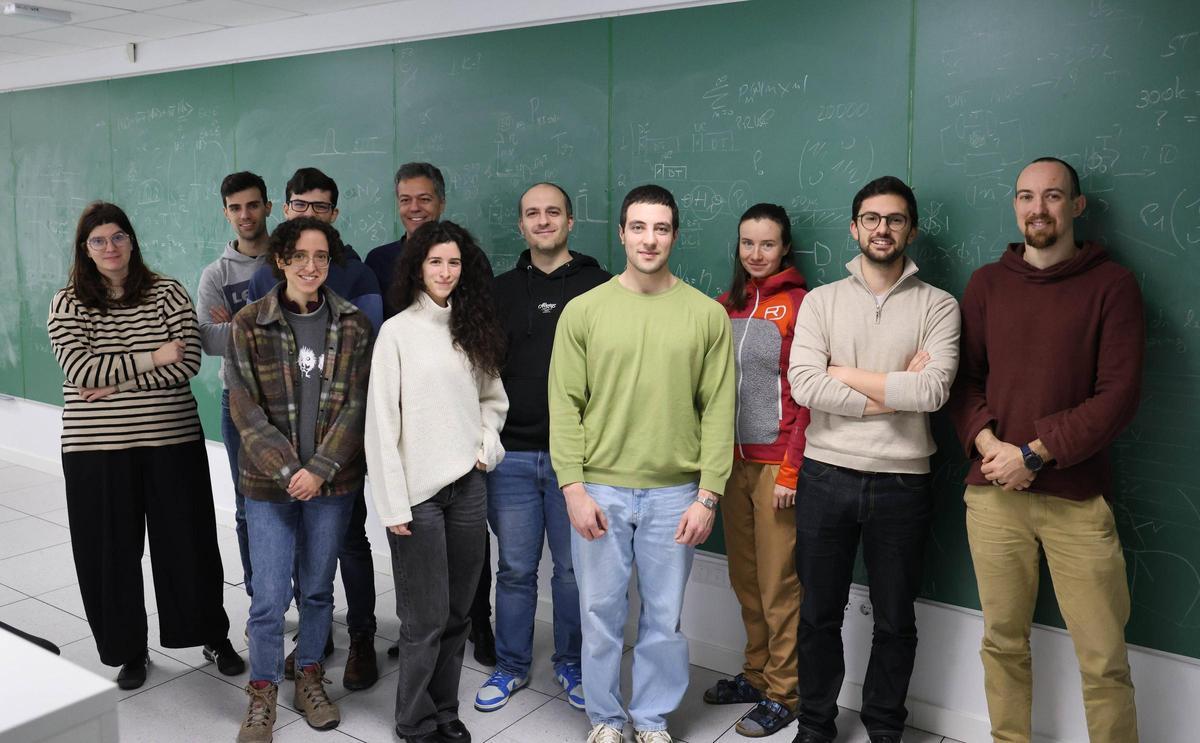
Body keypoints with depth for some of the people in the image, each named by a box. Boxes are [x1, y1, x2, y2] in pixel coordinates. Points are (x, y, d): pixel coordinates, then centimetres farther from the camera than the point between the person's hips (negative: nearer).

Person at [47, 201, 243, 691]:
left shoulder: (167, 293, 1)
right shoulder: (67, 304, 2)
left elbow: (189, 362, -9)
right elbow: (78, 369, -12)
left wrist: (118, 383, -14)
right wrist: (153, 359, -13)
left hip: (172, 439, 0)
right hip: (97, 448, 1)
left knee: (188, 542, 8)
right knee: (111, 551, 8)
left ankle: (213, 636, 26)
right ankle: (129, 650, 27)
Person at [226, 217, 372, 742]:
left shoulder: (353, 325, 0)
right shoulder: (249, 324, -3)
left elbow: (355, 406, -3)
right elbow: (244, 408, -6)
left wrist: (320, 469, -13)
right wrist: (287, 468, -14)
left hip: (333, 480, 1)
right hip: (268, 481, -1)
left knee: (318, 588, 14)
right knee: (269, 596, 2)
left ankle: (309, 677, 33)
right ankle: (262, 694, 22)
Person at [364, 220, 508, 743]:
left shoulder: (474, 327, 8)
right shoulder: (397, 331, -6)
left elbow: (492, 396, 18)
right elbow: (382, 422, -9)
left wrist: (489, 443, -1)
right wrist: (393, 503, -12)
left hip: (468, 485, 4)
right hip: (419, 490, -4)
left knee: (457, 611, 11)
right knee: (426, 617, 2)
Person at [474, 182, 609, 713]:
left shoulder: (600, 287, 0)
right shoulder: (501, 291, 9)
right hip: (511, 455, 2)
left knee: (574, 567, 9)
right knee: (515, 568, 11)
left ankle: (571, 664, 28)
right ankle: (511, 666, 27)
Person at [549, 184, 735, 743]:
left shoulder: (707, 315, -1)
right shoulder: (584, 310, -1)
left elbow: (718, 410, -1)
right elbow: (565, 405, -2)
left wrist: (708, 495, -5)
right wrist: (573, 488, -8)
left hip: (675, 494, 0)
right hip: (599, 490, 0)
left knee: (665, 617, 11)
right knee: (601, 613, 11)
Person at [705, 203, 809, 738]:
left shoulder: (799, 304, -6)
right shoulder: (726, 304, 11)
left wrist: (791, 469, -14)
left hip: (776, 462, -5)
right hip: (733, 457, 6)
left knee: (778, 583, 1)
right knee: (744, 577, 13)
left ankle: (782, 694, 15)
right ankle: (756, 674, 28)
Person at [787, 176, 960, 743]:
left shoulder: (938, 307, 1)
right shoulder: (821, 301, 3)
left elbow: (932, 390, -15)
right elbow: (803, 384, -12)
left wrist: (845, 373, -10)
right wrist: (893, 391, -13)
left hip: (901, 482, 0)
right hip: (826, 476, 1)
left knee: (895, 621, 14)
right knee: (819, 614, 13)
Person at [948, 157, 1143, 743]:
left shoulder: (1112, 284, 1)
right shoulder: (986, 283, 10)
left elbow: (1119, 393, -6)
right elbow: (963, 378, 9)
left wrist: (1035, 453, -12)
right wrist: (987, 442, -9)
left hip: (1077, 497, -2)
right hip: (993, 493, 2)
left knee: (1104, 658, 1)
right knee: (1003, 642, 10)